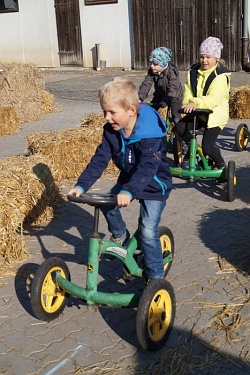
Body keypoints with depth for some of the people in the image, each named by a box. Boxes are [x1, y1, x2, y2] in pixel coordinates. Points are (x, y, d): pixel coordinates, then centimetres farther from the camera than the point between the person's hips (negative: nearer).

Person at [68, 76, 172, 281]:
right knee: (107, 204, -8)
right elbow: (100, 159, -13)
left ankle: (156, 276, 4)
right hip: (128, 179, 7)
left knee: (148, 231, -12)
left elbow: (148, 167, -42)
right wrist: (81, 185, -24)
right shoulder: (111, 130, -12)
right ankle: (120, 235, 22)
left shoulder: (149, 134, -32)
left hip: (154, 185, -7)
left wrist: (129, 191, -57)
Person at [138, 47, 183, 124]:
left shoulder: (172, 72, -30)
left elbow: (172, 89, -39)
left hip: (174, 96, -5)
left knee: (176, 119, -14)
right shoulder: (151, 71, -16)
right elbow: (146, 84, -25)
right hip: (159, 95, 5)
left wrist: (165, 101, -53)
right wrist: (140, 96, -43)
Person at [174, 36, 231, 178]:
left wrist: (196, 102, -44)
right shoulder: (194, 72, 5)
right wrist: (188, 103, -22)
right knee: (180, 127, -17)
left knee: (207, 146, -17)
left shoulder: (220, 76, -16)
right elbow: (188, 90, 0)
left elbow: (215, 98, -29)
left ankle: (222, 166, 13)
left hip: (216, 114, -6)